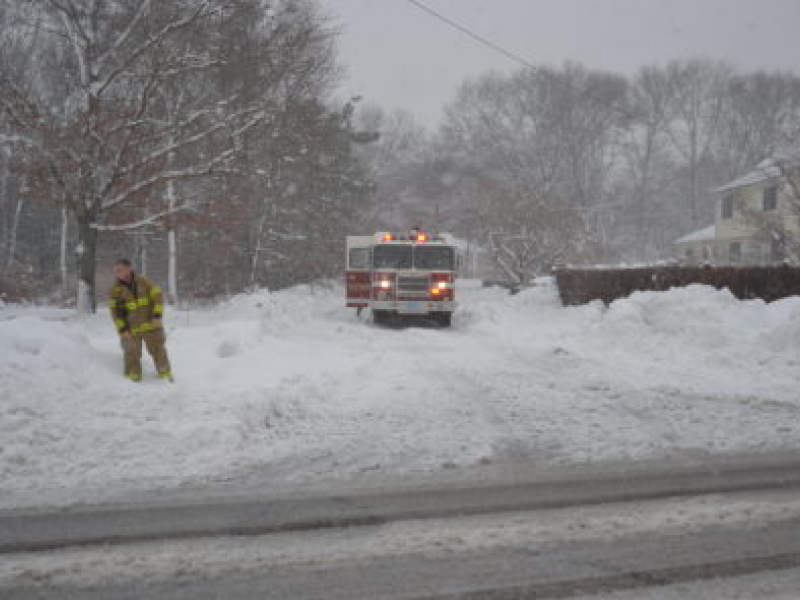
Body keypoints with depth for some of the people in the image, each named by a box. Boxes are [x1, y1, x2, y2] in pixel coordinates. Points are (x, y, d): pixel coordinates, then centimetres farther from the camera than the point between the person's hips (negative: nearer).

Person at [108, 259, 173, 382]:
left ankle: (166, 374, 26)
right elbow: (115, 312, -3)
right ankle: (133, 379, 13)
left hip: (151, 326, 1)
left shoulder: (143, 282, -2)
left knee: (158, 350, 10)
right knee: (132, 354, -1)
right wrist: (122, 329, -12)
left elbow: (157, 296, 0)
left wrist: (157, 315, -11)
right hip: (131, 330, -1)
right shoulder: (116, 290, -3)